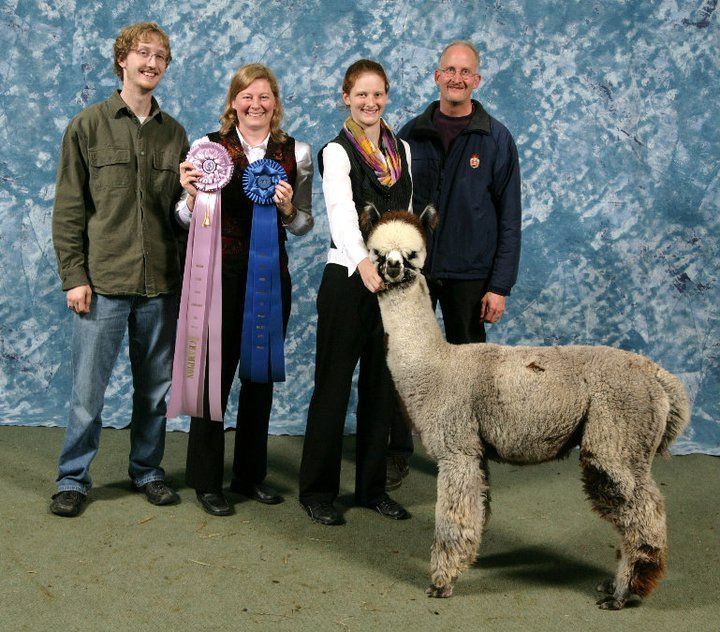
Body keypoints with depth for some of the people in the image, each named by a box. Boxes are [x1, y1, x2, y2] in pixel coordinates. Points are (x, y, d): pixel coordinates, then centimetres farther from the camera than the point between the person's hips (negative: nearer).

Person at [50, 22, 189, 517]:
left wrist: (187, 261, 6)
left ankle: (148, 470, 26)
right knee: (88, 389, 2)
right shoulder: (88, 127, 1)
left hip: (161, 283, 3)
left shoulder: (174, 133, 10)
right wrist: (74, 276, -7)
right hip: (103, 281, -3)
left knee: (155, 387, 10)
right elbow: (68, 209, -1)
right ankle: (73, 479, 17)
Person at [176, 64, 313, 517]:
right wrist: (191, 193, -18)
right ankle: (207, 481, 14)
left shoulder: (297, 153, 5)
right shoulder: (209, 148, -1)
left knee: (262, 375, 11)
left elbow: (305, 226, 8)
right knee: (216, 373, 0)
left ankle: (252, 474, 25)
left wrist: (288, 208, -12)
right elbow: (189, 220, 2)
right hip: (220, 272, -3)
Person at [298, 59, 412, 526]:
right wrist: (364, 264, -42)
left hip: (393, 279, 5)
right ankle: (318, 491, 14)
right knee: (334, 383, 2)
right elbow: (342, 212, -25)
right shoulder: (337, 152, -8)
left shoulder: (402, 150, 11)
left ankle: (373, 487, 21)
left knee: (382, 384, 10)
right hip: (349, 277, -5)